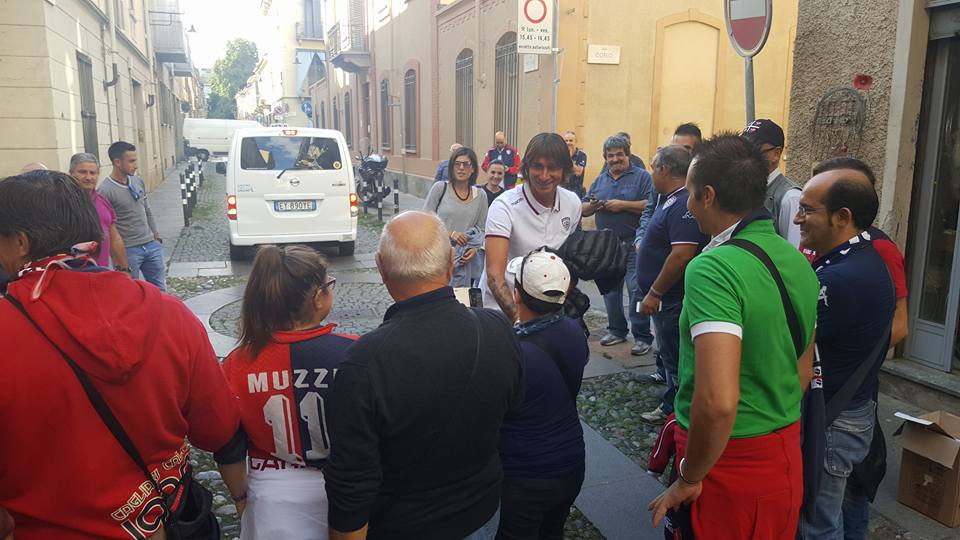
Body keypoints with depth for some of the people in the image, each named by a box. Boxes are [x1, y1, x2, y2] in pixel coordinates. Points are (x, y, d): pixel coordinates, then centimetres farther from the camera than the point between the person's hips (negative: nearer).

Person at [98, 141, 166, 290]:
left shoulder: (138, 181, 6)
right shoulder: (104, 191, -15)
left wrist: (156, 236, 15)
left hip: (151, 245, 6)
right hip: (128, 251, -6)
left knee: (160, 289, 13)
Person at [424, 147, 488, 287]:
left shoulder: (480, 195, 7)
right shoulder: (440, 188, -2)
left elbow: (482, 230, 11)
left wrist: (475, 249, -8)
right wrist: (450, 233, -14)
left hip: (465, 262, 3)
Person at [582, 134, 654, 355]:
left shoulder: (642, 176, -1)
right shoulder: (600, 180, 16)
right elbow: (583, 210, 15)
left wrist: (623, 205, -17)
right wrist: (592, 205, -7)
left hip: (632, 245, -6)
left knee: (636, 290, -10)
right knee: (610, 289, 13)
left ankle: (643, 337, -3)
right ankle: (617, 330, 27)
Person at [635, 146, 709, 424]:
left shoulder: (684, 205, -21)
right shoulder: (673, 200, 11)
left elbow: (682, 255, -28)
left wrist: (654, 293, -23)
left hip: (672, 299, -10)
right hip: (667, 299, 10)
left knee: (675, 360, 3)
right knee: (670, 356, 20)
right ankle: (671, 407, 33)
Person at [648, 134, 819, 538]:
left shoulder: (713, 268, -24)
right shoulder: (799, 262, 3)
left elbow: (718, 400, -33)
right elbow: (803, 373, 14)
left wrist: (689, 479, -19)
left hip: (727, 462, -7)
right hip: (787, 460, 8)